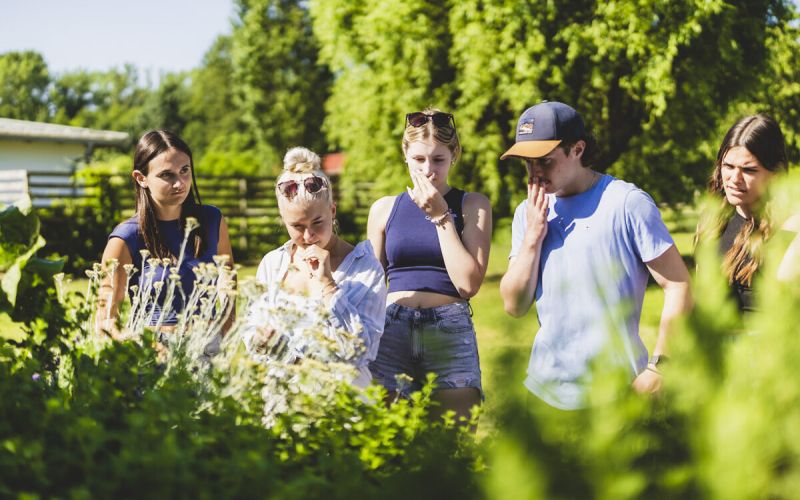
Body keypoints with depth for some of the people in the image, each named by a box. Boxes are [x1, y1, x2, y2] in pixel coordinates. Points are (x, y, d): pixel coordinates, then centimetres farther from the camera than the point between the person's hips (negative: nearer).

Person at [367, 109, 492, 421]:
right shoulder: (384, 209, 12)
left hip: (451, 333, -2)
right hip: (392, 330, 2)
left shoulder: (473, 206, 6)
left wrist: (441, 216, -4)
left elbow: (468, 284, -5)